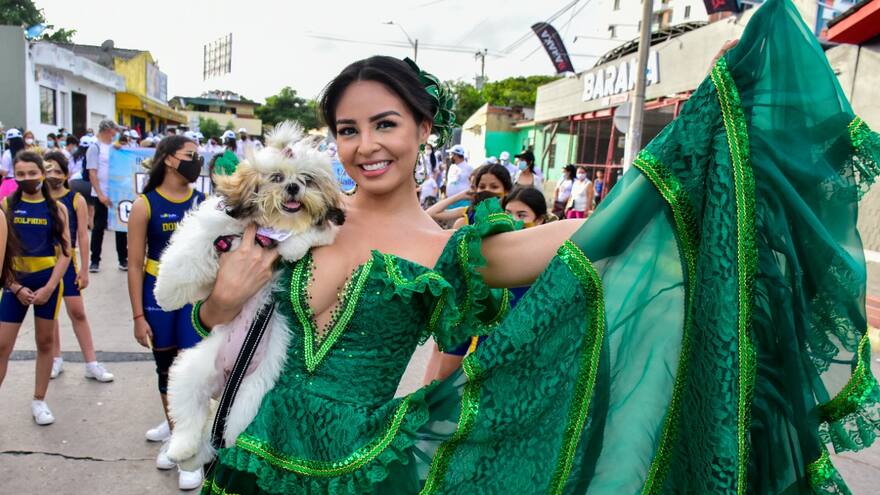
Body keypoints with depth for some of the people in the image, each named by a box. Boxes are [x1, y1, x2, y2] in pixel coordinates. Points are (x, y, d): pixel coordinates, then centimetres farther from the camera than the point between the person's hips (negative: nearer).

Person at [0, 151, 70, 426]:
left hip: (48, 281, 0)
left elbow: (65, 251, -2)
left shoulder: (56, 208, -1)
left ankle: (39, 401, 23)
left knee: (45, 342, 10)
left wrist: (50, 287, -11)